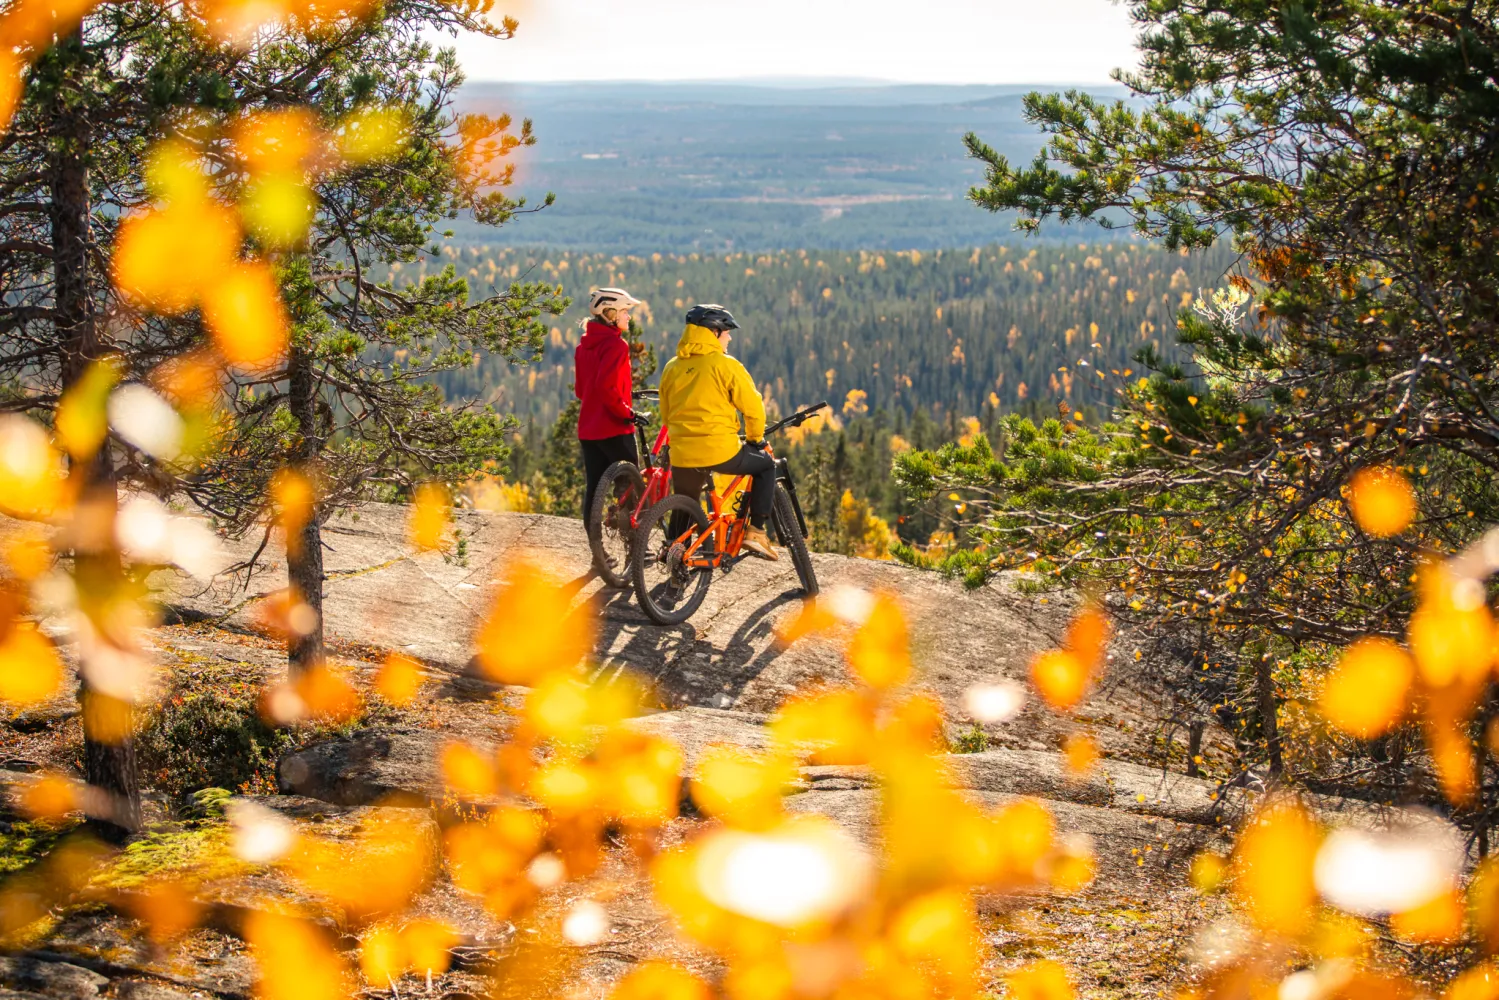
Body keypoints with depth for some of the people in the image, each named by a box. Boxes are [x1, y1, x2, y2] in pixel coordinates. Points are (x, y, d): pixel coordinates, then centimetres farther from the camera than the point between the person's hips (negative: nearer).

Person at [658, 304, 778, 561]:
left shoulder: (671, 368, 11)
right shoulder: (725, 364, -6)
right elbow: (753, 406, -2)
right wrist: (755, 438, 16)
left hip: (682, 455, 5)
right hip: (721, 451, -5)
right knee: (766, 465, 20)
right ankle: (755, 531, 12)